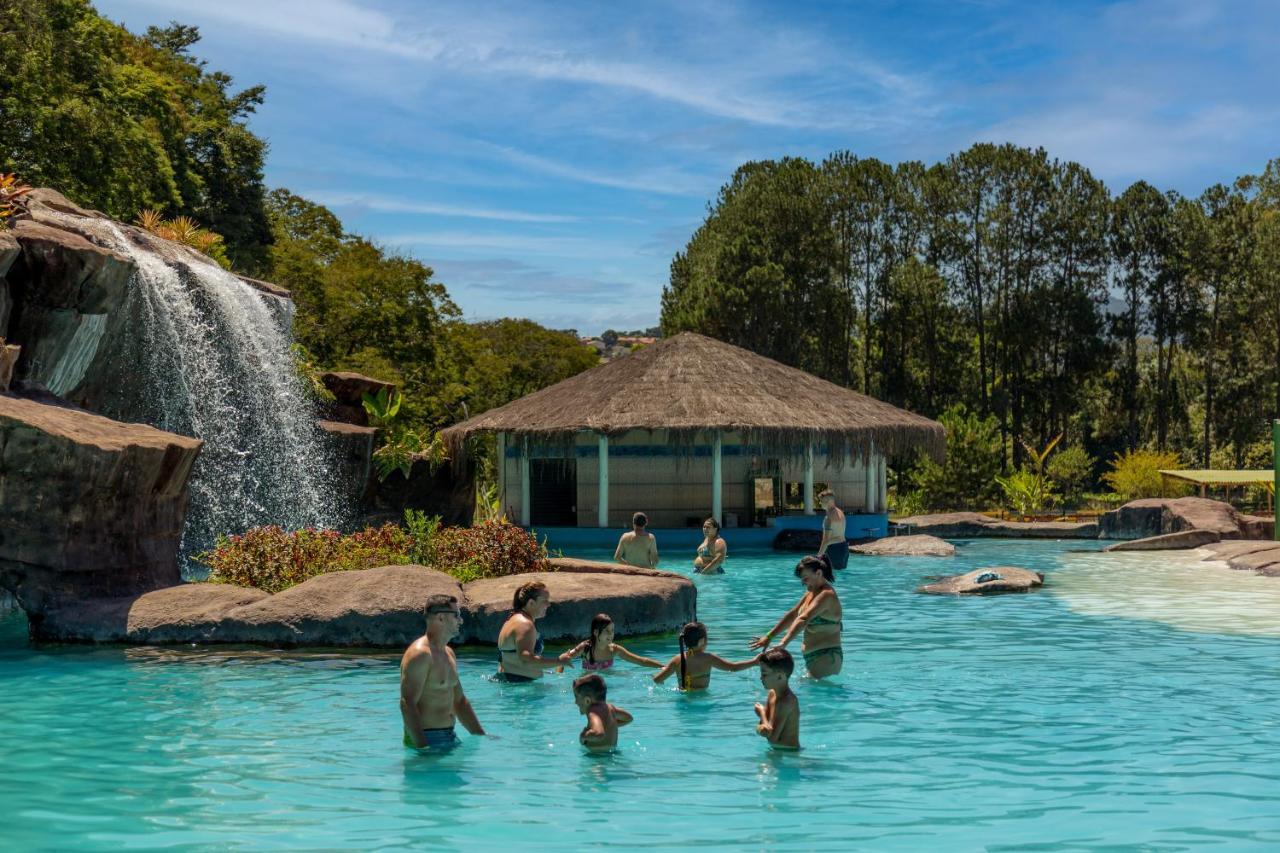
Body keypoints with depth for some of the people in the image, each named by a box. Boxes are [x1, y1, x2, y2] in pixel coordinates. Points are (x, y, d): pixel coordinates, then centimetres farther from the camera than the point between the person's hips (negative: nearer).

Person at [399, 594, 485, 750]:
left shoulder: (448, 653, 17)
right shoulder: (419, 654, -14)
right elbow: (407, 704, -21)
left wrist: (481, 736, 17)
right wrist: (423, 746, -27)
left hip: (449, 737, 9)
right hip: (427, 739, -9)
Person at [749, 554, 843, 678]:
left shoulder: (826, 595, -19)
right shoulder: (811, 593, 12)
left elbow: (803, 619, -31)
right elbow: (792, 615, 14)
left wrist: (783, 643, -43)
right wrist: (768, 637, 7)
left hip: (826, 658, -10)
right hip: (812, 656, 10)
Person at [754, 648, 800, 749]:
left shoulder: (787, 700, -20)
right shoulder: (772, 694, 5)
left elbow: (772, 737, -20)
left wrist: (762, 713, -7)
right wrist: (761, 728, -17)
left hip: (789, 752, -7)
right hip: (776, 749, 7)